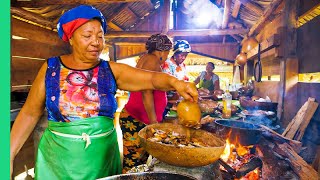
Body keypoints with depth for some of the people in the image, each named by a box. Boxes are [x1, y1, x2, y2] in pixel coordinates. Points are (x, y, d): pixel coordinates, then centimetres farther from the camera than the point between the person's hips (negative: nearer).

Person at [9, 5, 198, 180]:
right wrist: (10, 155, -2)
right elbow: (29, 114, 1)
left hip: (102, 157, 1)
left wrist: (175, 82, -35)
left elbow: (152, 78, -15)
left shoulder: (112, 70, -6)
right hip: (59, 158, 0)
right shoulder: (51, 68, -5)